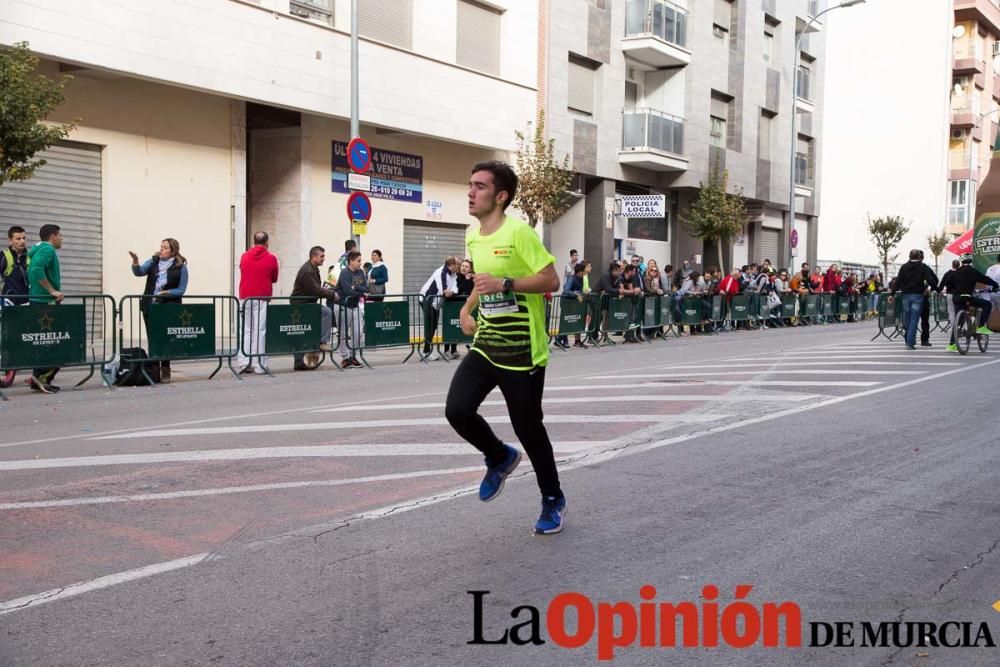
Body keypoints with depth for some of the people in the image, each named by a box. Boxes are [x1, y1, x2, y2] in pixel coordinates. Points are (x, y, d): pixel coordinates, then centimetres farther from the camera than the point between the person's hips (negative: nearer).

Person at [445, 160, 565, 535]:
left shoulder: (519, 232, -15)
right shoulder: (472, 236, 9)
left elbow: (551, 281, -17)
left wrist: (504, 284, -26)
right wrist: (467, 309, 12)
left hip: (522, 351, -6)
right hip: (485, 346, 6)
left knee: (527, 428, 2)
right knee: (457, 410, -10)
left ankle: (553, 500, 26)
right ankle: (500, 458, 21)